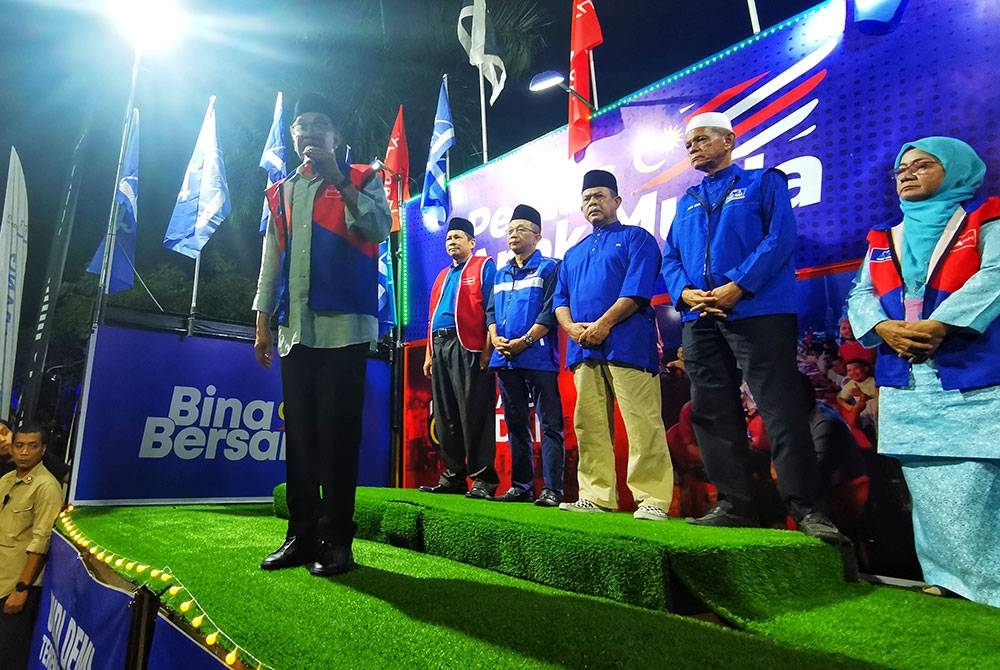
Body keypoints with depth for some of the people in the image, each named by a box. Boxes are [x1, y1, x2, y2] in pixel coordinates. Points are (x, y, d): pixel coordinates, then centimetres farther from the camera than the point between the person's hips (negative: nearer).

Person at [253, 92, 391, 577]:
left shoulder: (359, 179, 9)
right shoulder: (281, 193, 22)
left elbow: (379, 228, -10)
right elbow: (270, 261, 20)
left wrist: (338, 181, -15)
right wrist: (263, 323, 14)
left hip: (343, 325, -5)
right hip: (294, 329, 5)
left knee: (337, 432, -6)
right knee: (299, 433, 6)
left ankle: (337, 539, 3)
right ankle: (301, 535, 15)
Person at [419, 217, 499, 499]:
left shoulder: (483, 267, 4)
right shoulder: (442, 276, 26)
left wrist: (487, 349, -16)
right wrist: (429, 353, 18)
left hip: (468, 348, -7)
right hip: (440, 347, 8)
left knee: (474, 415, -8)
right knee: (445, 416, 8)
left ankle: (483, 478, -1)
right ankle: (452, 476, 17)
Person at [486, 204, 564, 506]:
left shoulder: (548, 268, 2)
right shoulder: (501, 274, 21)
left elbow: (550, 310, -8)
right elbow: (490, 310, 18)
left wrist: (525, 340, -16)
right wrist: (495, 338, -2)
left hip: (538, 358, -6)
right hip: (505, 359, 7)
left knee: (550, 424, -5)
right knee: (516, 424, 10)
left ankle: (552, 489, -2)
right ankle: (521, 486, 19)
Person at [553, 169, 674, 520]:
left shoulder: (636, 238, 8)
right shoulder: (573, 253, 27)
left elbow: (638, 288, -7)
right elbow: (560, 299, 19)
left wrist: (603, 324, -15)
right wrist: (571, 326, -3)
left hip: (626, 344, -6)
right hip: (583, 349, 6)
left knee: (642, 423, -8)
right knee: (589, 425, 5)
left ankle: (653, 500, -3)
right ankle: (597, 496, 13)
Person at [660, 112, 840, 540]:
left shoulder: (763, 182, 9)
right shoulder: (685, 203, 23)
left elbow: (780, 238, -6)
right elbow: (670, 258, 15)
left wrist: (737, 286, -16)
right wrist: (685, 292, -6)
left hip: (758, 313, -5)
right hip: (700, 321, 6)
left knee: (779, 410, -8)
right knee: (713, 414, 5)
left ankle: (807, 508, 1)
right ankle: (735, 505, 13)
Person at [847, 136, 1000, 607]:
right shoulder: (883, 239, 20)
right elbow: (861, 296, 10)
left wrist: (938, 326, -22)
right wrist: (884, 329, -11)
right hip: (905, 382, 4)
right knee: (927, 482, 6)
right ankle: (947, 578, 16)